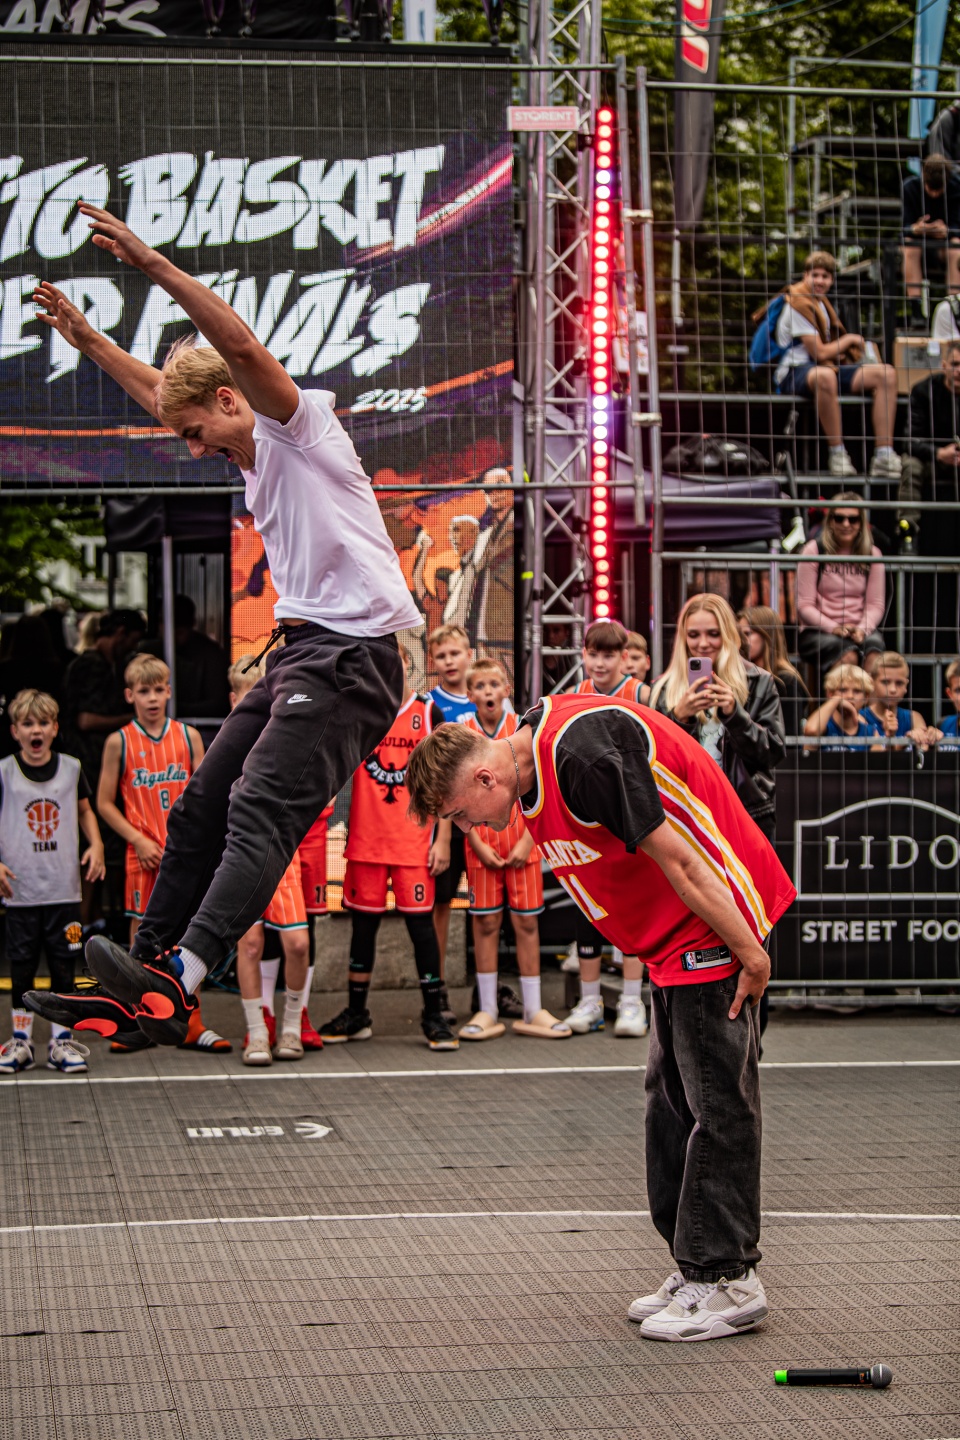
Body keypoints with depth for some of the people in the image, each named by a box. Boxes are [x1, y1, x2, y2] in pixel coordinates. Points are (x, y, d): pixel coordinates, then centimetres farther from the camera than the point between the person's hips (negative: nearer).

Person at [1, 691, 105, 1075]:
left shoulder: (71, 768, 5)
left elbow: (85, 811, 18)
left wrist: (95, 844, 2)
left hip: (64, 888, 1)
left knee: (64, 965, 3)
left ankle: (61, 1041, 12)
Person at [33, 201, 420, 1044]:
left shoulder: (300, 427, -5)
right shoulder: (256, 453, 21)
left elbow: (241, 347, -23)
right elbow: (161, 389, 35)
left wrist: (155, 265, -25)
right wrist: (86, 338, 37)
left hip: (349, 655, -10)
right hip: (300, 655, 10)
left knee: (260, 811, -23)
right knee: (200, 808, 7)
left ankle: (179, 975, -37)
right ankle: (148, 971, 11)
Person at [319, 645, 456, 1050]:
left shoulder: (428, 713, 2)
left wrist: (443, 838, -3)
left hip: (414, 841, -2)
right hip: (365, 838, 2)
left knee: (420, 922, -3)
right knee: (363, 923, 9)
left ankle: (434, 1017, 6)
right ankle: (356, 1015, 21)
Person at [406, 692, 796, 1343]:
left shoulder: (582, 754, -26)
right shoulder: (536, 758, 6)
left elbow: (676, 857, -24)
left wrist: (749, 952, -19)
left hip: (717, 925, -10)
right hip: (672, 942, 10)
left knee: (717, 1099, -6)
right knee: (671, 1097, 11)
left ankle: (726, 1280, 1)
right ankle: (696, 1265, 18)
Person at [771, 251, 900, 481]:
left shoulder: (819, 302, 19)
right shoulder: (798, 305, -10)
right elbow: (819, 353, -14)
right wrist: (849, 340, 3)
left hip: (824, 369, 9)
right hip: (794, 374, -9)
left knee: (886, 374, -8)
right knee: (824, 376, -46)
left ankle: (884, 456, -17)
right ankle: (837, 454, -36)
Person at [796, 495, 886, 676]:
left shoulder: (872, 554, 12)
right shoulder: (814, 550, 3)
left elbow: (876, 604, 8)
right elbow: (804, 605, -1)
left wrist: (862, 629, -13)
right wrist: (834, 628, -15)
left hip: (861, 631, 2)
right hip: (818, 631, -2)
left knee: (874, 648, -34)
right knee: (848, 656, -35)